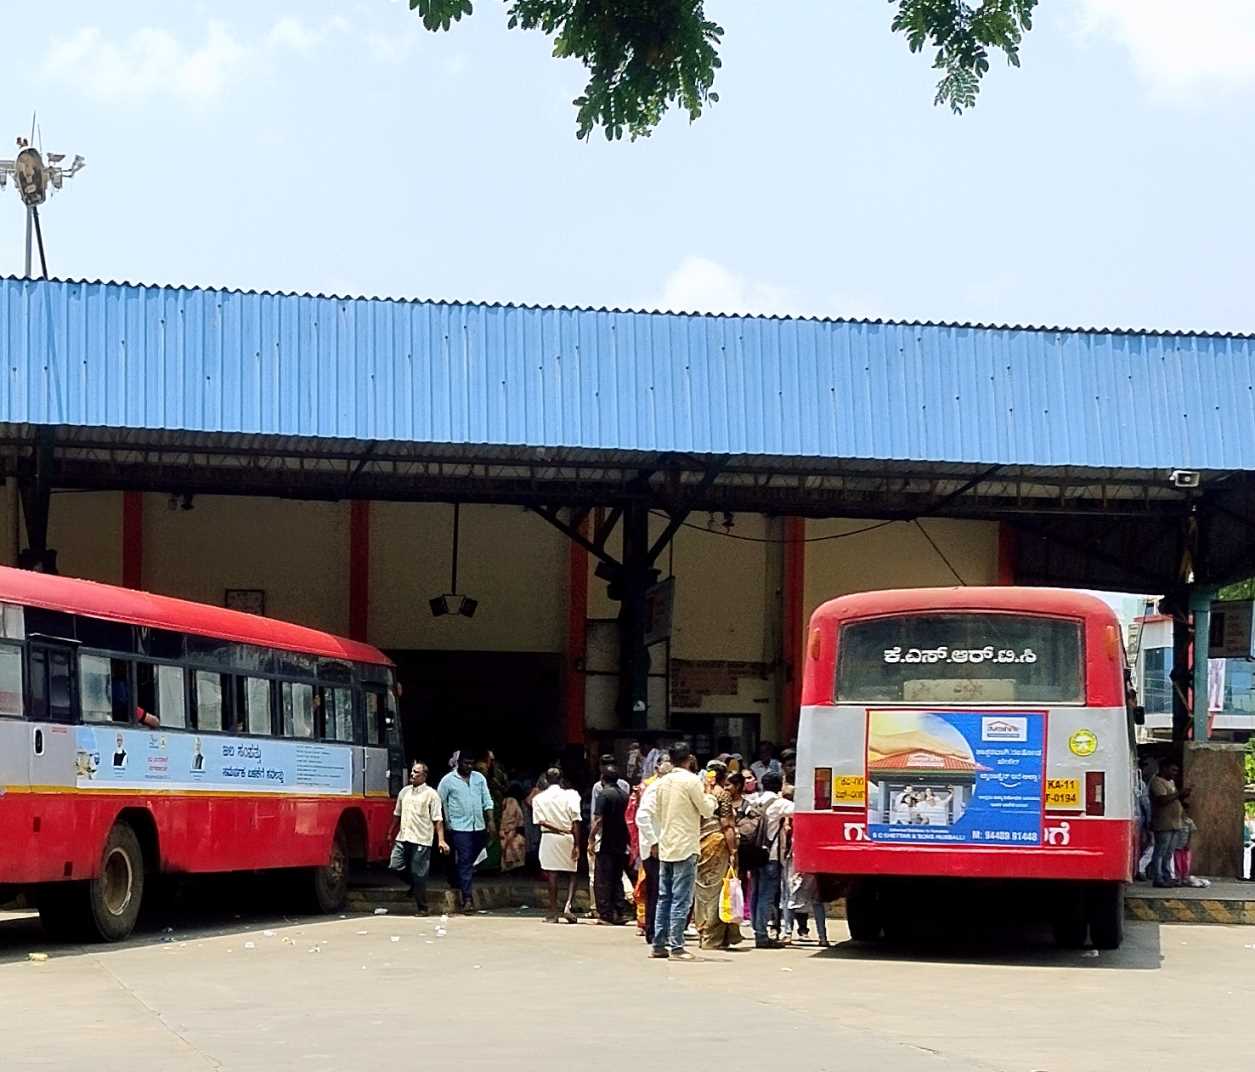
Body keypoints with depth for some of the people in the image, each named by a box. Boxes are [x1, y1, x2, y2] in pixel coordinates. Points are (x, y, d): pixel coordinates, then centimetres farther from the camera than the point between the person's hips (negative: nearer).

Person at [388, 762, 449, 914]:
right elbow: (397, 815, 23)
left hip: (421, 840, -6)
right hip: (402, 838, 6)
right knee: (395, 866, -4)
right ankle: (414, 884, 23)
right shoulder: (404, 792, 14)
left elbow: (437, 819, -7)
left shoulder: (431, 794, -3)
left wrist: (441, 840, -15)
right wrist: (391, 833, 24)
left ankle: (422, 908, 7)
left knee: (419, 875, -3)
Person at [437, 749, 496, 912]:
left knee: (469, 861, 14)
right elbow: (441, 804, 1)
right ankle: (467, 898, -12)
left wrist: (490, 822, 2)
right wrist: (447, 823, 1)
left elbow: (487, 801, 9)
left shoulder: (479, 778, 9)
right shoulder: (448, 780, -4)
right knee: (465, 862, -9)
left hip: (479, 827, 5)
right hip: (460, 827, -5)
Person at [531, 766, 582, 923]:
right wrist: (577, 845, -7)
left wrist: (555, 829, -8)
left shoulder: (538, 798, 4)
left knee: (552, 875, 2)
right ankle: (568, 907, -10)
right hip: (568, 838, 0)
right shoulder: (570, 796, 0)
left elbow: (540, 821, -9)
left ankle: (553, 913, 2)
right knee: (571, 875, 8)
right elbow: (575, 822, -6)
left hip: (549, 837, 0)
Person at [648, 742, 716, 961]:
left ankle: (659, 945, 12)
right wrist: (708, 793, 11)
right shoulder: (691, 781, -11)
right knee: (681, 900, -6)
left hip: (665, 848, 7)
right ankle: (676, 947, -9)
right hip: (685, 848, -7)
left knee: (664, 898, 11)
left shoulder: (662, 782, 9)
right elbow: (707, 810, -6)